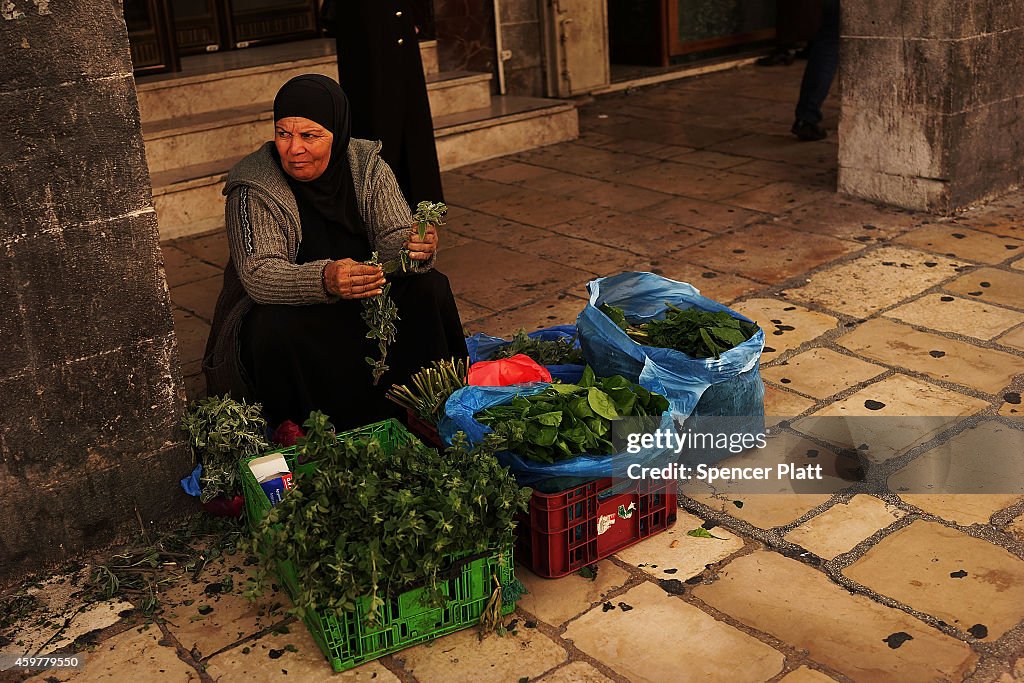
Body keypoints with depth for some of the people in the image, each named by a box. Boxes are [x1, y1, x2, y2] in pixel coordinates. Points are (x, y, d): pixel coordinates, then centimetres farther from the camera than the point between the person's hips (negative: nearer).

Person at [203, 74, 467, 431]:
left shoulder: (368, 167, -7)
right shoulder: (253, 190, -17)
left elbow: (394, 239, -12)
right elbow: (258, 274, -29)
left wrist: (418, 247, -39)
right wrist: (323, 281, -50)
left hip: (366, 302, 3)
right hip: (293, 311, -3)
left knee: (430, 288, -19)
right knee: (274, 329, -35)